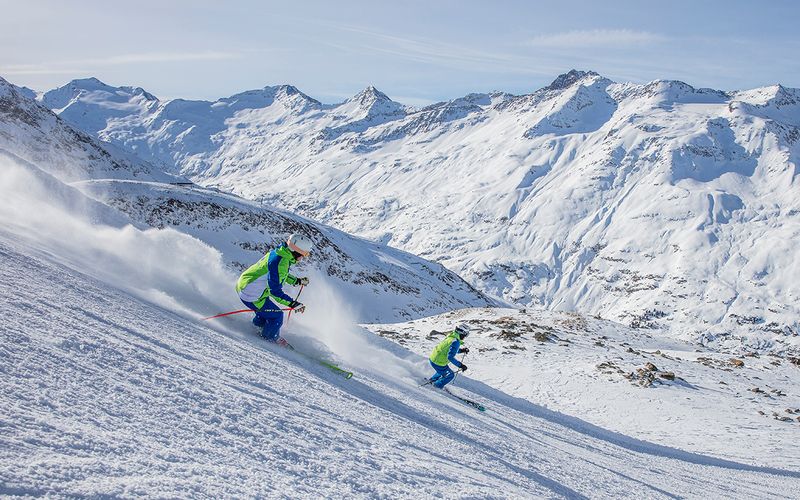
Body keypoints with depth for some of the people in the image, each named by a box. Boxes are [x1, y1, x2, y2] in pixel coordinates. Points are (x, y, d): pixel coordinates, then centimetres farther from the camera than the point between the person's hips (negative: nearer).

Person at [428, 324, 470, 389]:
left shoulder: (451, 336, 3)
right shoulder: (456, 342, -24)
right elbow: (450, 357, -29)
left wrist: (462, 350, 12)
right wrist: (460, 365, -27)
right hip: (438, 363, -9)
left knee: (444, 370, 36)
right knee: (450, 375, 14)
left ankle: (432, 380, 47)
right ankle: (437, 386, 26)